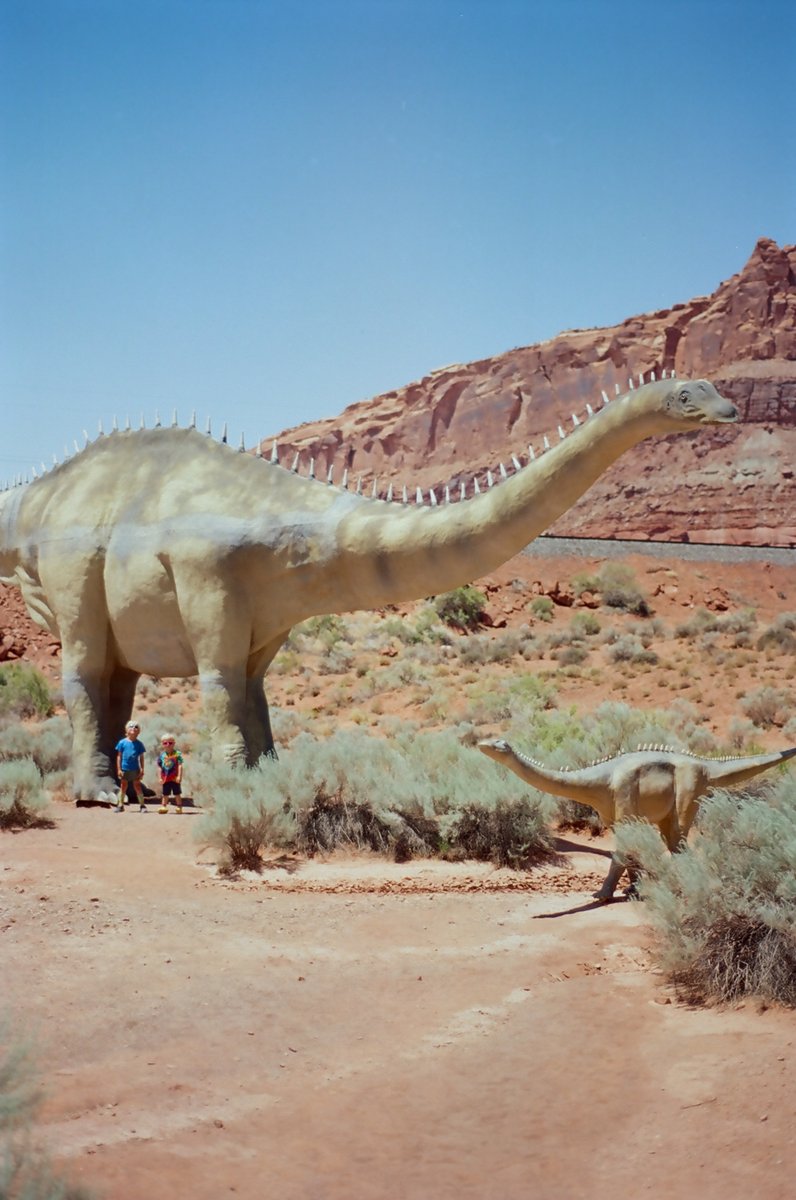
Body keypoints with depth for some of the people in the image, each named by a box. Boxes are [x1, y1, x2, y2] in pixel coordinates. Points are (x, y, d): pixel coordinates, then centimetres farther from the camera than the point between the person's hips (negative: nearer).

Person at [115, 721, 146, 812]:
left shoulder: (139, 744, 2)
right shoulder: (122, 743, -1)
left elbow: (141, 757, 6)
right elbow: (119, 756, 1)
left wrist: (142, 770, 1)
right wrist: (119, 769, -3)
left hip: (135, 769, 0)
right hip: (124, 769, 0)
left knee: (137, 786, 3)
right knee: (123, 786, 9)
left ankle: (142, 805, 8)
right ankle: (120, 805, 16)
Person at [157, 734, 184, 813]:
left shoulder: (177, 754, -7)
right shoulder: (162, 755, 3)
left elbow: (180, 766, -10)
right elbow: (160, 767, 6)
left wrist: (179, 776, -17)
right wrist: (160, 778, 2)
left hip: (175, 778, -3)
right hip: (165, 778, 3)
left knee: (177, 793, 5)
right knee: (165, 794, 9)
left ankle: (179, 807, 12)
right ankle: (163, 806, 15)